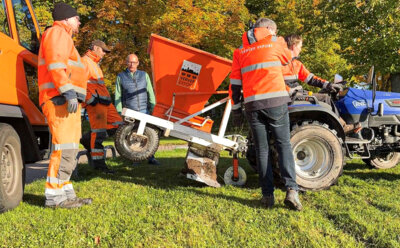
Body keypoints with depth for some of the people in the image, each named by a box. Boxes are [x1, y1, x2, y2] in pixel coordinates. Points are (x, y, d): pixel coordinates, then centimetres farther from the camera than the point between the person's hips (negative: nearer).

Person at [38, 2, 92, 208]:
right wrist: (68, 92, -26)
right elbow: (55, 64, -17)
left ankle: (66, 194, 13)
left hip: (67, 101, 11)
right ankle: (54, 196, -12)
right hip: (61, 100, -11)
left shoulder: (63, 37, 30)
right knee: (64, 149, -14)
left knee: (69, 150, 10)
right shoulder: (57, 32, -1)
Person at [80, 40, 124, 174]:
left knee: (117, 124, 6)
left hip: (104, 100, 10)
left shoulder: (94, 63, 29)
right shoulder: (85, 61, -3)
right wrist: (90, 97, -20)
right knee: (99, 131, -10)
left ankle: (88, 138, 12)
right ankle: (98, 162, -5)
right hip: (95, 102, -10)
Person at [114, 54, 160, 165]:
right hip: (129, 112, -2)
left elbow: (150, 93, 15)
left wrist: (152, 107, 8)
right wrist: (120, 113, 0)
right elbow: (118, 97, 6)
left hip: (144, 110, 2)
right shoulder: (121, 77, 8)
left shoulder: (144, 75, 14)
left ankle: (151, 157, 5)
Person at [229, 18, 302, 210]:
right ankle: (291, 190, -12)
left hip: (253, 105, 2)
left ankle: (267, 195, 5)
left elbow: (234, 84, 11)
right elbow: (288, 58, 29)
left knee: (262, 149, 8)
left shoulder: (240, 51, 15)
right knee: (284, 145, 3)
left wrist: (236, 110, 15)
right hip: (276, 101, -2)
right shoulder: (275, 42, 8)